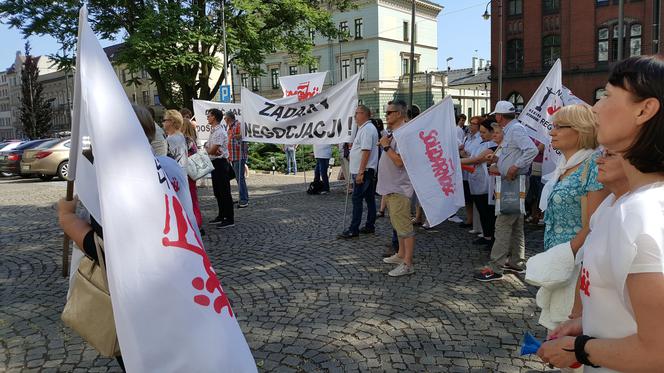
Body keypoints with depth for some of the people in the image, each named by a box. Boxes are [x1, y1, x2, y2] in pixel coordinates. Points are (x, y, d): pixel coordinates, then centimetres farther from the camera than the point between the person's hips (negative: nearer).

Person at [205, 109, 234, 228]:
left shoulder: (220, 132, -17)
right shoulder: (213, 131, 15)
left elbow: (212, 150, -21)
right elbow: (209, 148, 14)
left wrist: (206, 149, -1)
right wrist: (209, 149, -9)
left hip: (220, 163, -10)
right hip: (215, 163, 10)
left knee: (224, 192, -6)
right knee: (217, 191, 16)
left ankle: (229, 219, -1)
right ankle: (221, 215, 27)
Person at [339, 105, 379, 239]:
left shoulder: (367, 129, -16)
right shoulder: (365, 128, 19)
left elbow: (366, 151, -23)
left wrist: (360, 172, -25)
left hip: (363, 171, -11)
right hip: (369, 171, 11)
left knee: (357, 199, -8)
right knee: (369, 199, 12)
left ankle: (354, 229, -5)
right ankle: (370, 226, 19)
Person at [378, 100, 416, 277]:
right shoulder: (393, 134, 14)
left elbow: (399, 161, -26)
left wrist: (386, 146, -18)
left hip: (398, 189, -11)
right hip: (391, 188, 11)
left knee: (404, 226, -6)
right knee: (398, 224, 20)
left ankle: (407, 264, -1)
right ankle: (401, 255, 34)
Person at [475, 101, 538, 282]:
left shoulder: (516, 129, -15)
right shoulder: (510, 130, 15)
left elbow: (532, 150, -29)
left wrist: (514, 168, -27)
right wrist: (500, 169, 15)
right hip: (512, 184, 11)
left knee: (503, 225, -9)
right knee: (516, 225, 16)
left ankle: (495, 268, -6)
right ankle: (516, 263, 27)